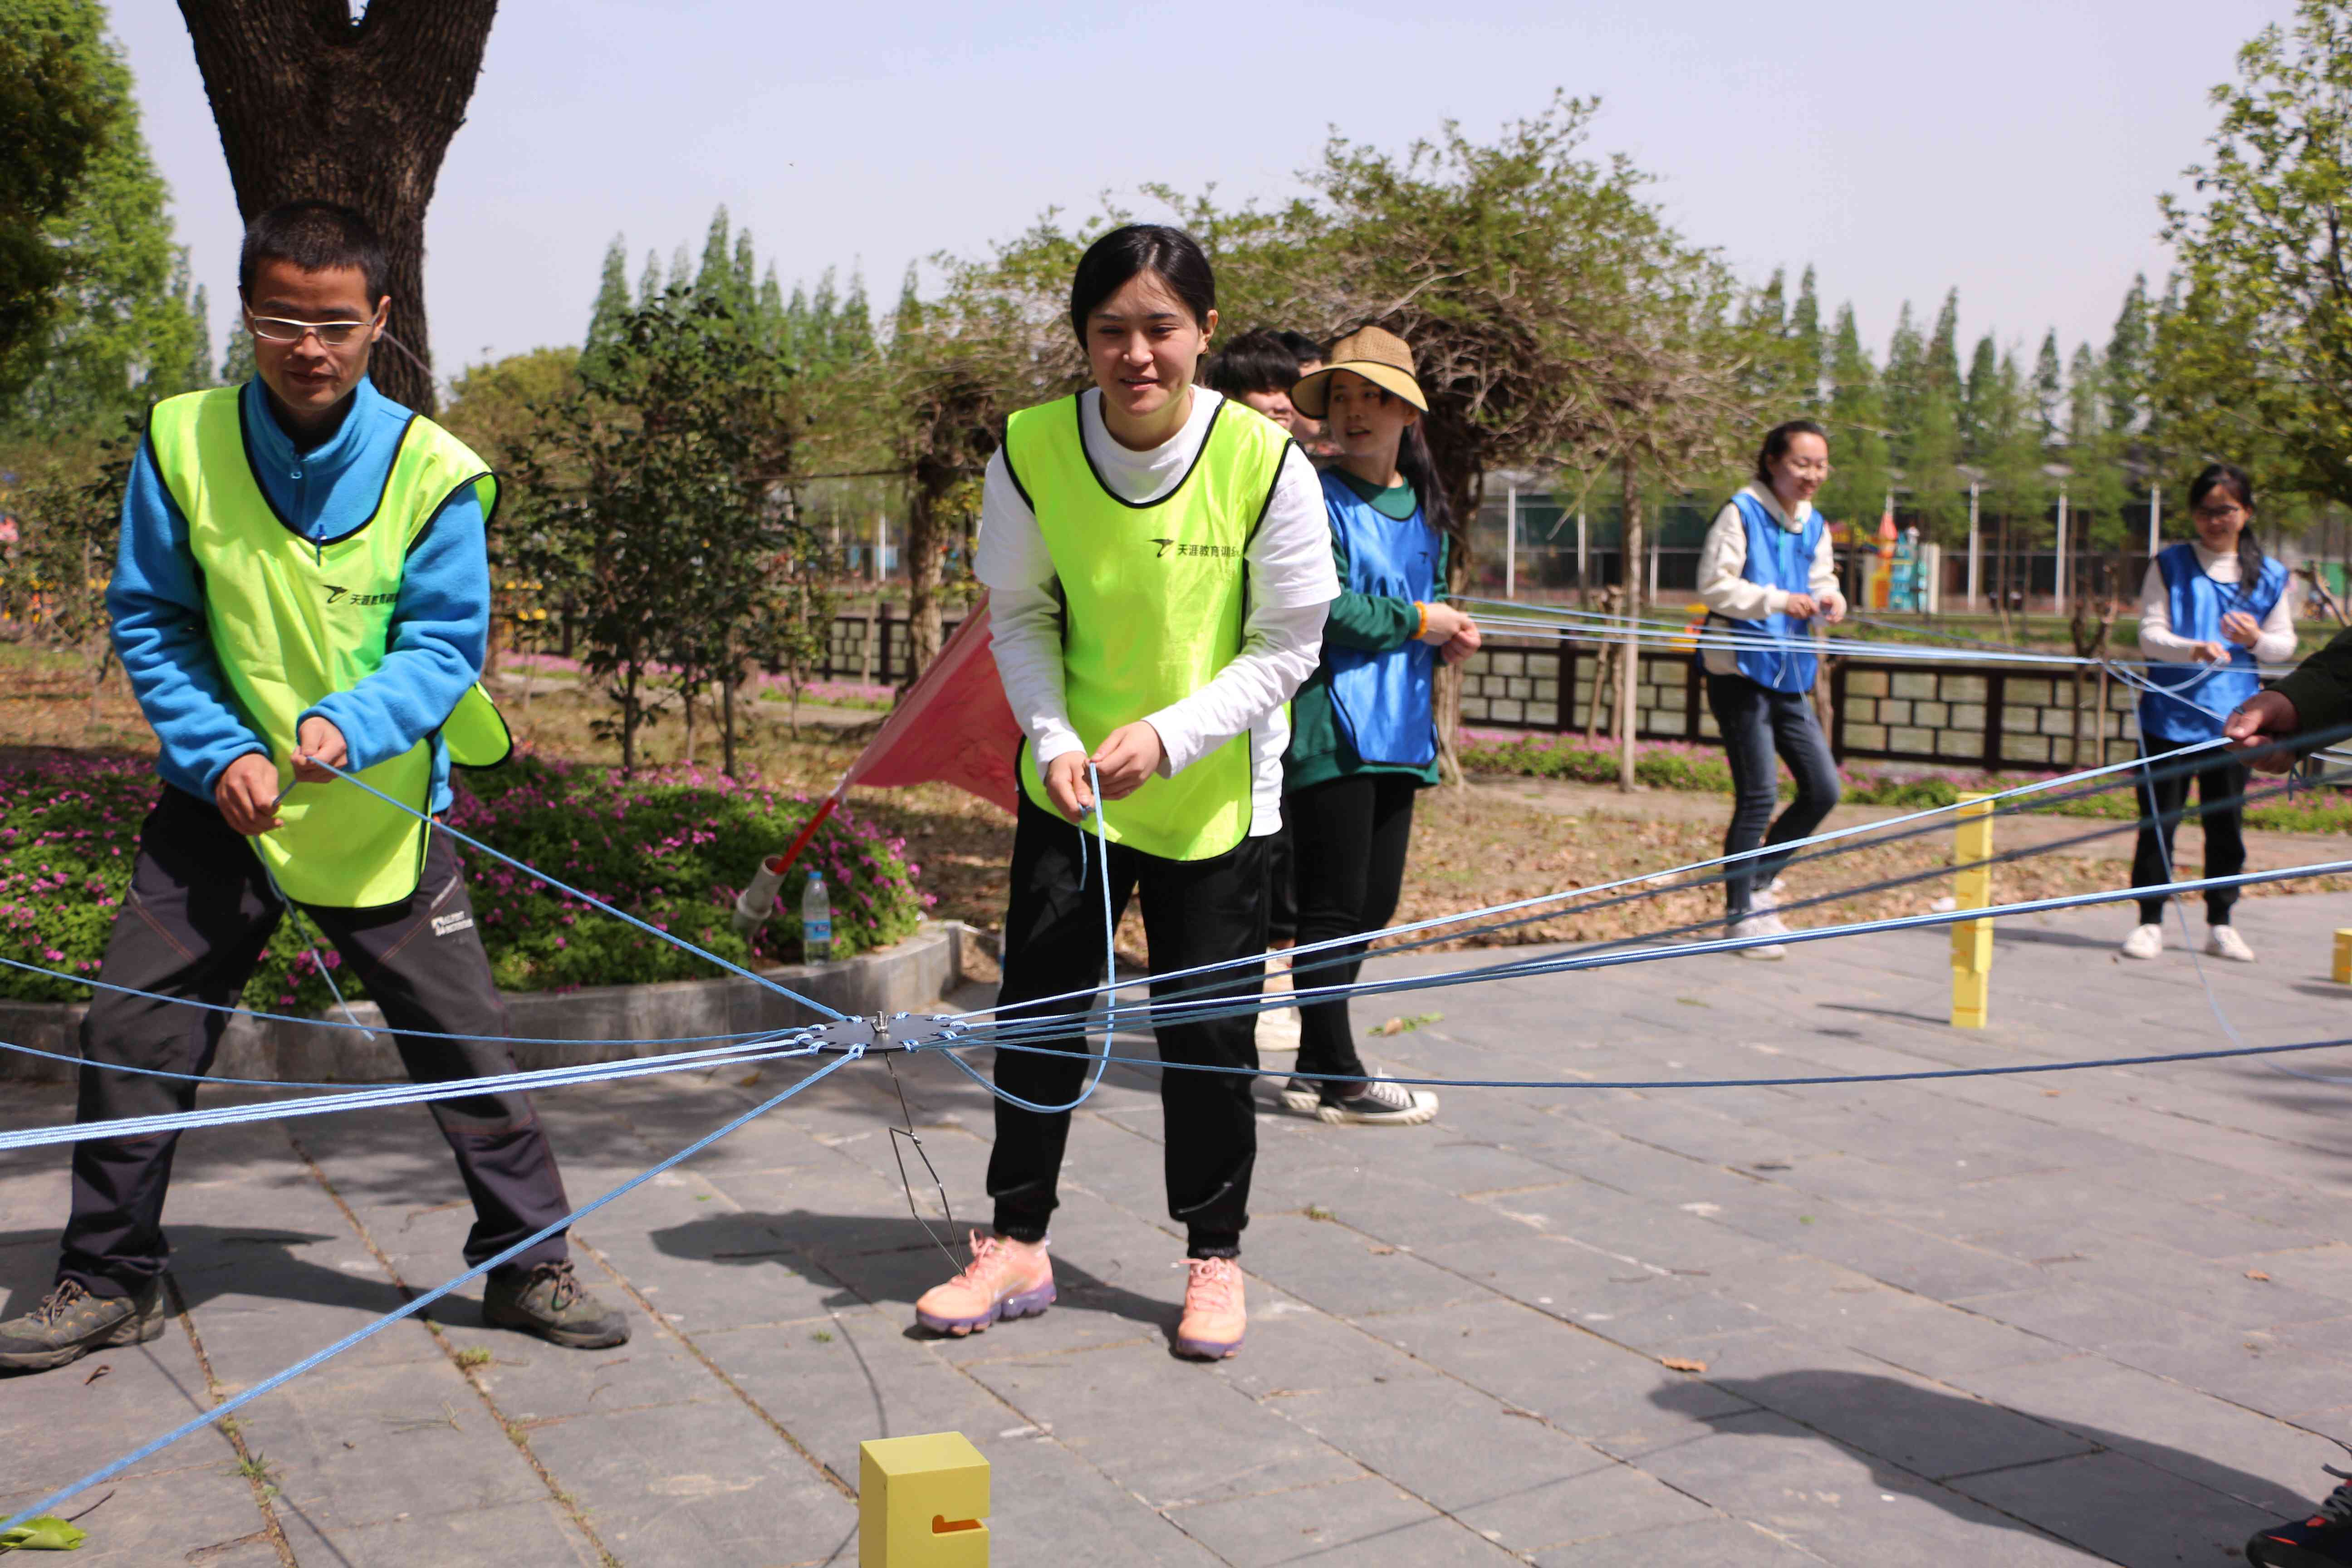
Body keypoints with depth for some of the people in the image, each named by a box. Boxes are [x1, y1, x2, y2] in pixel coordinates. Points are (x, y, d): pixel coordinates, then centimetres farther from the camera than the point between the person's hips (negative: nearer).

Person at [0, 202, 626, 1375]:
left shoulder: (430, 469, -10)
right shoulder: (181, 443, -5)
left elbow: (446, 643, -9)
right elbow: (146, 620, 1)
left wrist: (349, 725, -27)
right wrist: (220, 751, -12)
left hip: (380, 816, -1)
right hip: (221, 802, 2)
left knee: (465, 1045, 0)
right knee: (131, 1036, 3)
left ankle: (529, 1264, 17)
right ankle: (109, 1281, 22)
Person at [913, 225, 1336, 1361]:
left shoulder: (1265, 461, -17)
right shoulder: (1031, 450, -11)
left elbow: (1288, 644, -10)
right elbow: (1020, 616, 1)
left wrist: (1170, 735, -22)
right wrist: (1055, 740, -15)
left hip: (1214, 796, -2)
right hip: (1070, 785, 2)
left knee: (1209, 1030, 5)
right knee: (1035, 1009, 7)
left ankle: (1214, 1255, 24)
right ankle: (1018, 1246, 23)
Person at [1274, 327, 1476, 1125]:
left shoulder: (1425, 508, 15)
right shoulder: (1316, 497, -7)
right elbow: (1325, 608, -17)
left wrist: (1451, 633, 3)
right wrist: (1418, 622, -10)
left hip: (1398, 728, 8)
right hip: (1332, 726, -8)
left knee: (1374, 903, 12)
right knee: (1334, 904, -4)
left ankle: (1317, 1068, 24)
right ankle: (1336, 1079, 6)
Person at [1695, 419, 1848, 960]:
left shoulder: (1814, 525, 12)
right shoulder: (1741, 513, -10)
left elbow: (1822, 581, 16)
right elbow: (1714, 585, -15)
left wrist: (1829, 600, -8)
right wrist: (1779, 601, -25)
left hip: (1790, 675, 8)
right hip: (1741, 672, -8)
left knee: (1823, 789, 8)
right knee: (1758, 796, -7)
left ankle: (1759, 883, 25)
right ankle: (1741, 913, 7)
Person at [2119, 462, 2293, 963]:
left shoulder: (2269, 576, 8)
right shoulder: (2170, 566, 2)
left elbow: (2285, 643, 11)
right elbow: (2149, 635, -5)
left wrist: (2257, 640, -12)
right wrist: (2192, 649, -24)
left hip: (2232, 717, 2)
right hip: (2170, 712, -2)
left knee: (2226, 823, 8)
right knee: (2158, 821, -1)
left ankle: (2220, 925, 19)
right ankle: (2150, 923, 7)